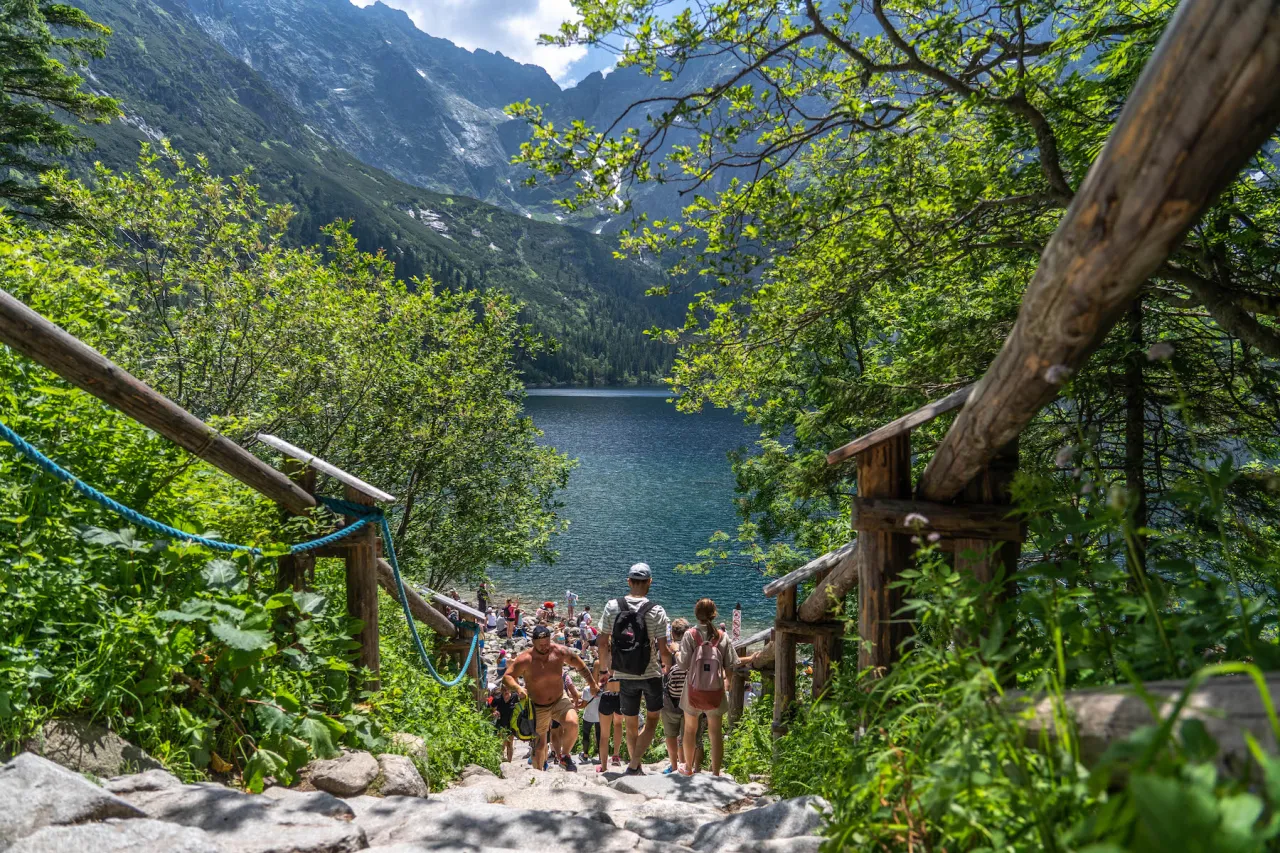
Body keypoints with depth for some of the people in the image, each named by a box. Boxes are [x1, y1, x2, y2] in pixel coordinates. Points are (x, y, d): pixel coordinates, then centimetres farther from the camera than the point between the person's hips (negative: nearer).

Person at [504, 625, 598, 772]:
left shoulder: (559, 652, -12)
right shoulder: (525, 659, -19)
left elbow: (580, 665, 3)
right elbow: (507, 677, -15)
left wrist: (592, 683, 2)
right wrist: (518, 688, -35)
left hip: (560, 701, 1)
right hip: (538, 708, -1)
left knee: (572, 724, -26)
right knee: (539, 745, 6)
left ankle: (566, 757, -1)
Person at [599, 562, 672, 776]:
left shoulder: (612, 607, -6)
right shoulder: (656, 611, -14)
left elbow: (603, 644, -2)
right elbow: (663, 649, -13)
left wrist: (608, 667, 15)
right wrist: (667, 665, 8)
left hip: (624, 676, 2)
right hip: (651, 674, -2)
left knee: (631, 724, 18)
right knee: (652, 718, 17)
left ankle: (637, 766, 30)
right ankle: (634, 765, 4)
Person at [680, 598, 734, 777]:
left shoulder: (690, 635, -9)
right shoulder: (722, 637, -4)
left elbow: (684, 663, -13)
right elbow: (729, 667, -1)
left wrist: (676, 653, 7)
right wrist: (726, 682, 16)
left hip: (694, 689, 0)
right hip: (716, 690, 1)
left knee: (690, 729, 18)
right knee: (716, 731, 11)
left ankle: (689, 768, 31)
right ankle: (716, 772, 14)